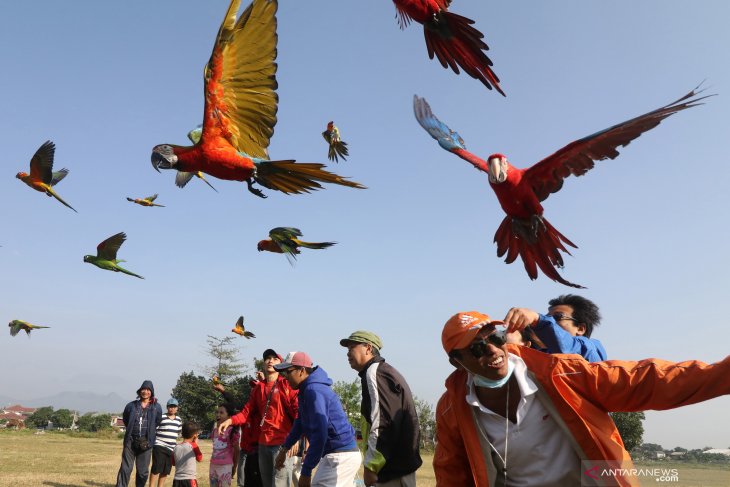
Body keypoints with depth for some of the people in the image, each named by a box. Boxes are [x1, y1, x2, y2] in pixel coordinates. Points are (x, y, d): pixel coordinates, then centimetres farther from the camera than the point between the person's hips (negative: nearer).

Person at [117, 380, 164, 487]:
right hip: (130, 441, 0)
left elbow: (157, 422, 13)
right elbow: (125, 419, 20)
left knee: (143, 471, 6)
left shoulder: (156, 407, 1)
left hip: (146, 442, 0)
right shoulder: (131, 405, 3)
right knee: (125, 468, -3)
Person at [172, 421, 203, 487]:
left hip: (177, 480, 5)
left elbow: (173, 463, 15)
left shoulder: (176, 448, 3)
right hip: (190, 480, -5)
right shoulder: (193, 445, -9)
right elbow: (200, 459, 5)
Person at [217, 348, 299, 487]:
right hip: (263, 444, 6)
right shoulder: (258, 388, 15)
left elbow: (298, 411, -11)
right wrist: (230, 420, -8)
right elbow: (246, 412, 11)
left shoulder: (287, 384, -3)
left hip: (282, 443, -6)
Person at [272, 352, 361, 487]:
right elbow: (301, 423, 25)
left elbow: (319, 434, -25)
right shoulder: (307, 390, 13)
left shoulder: (313, 391, -19)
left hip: (341, 456, -11)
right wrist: (284, 449, 25)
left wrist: (306, 471, -23)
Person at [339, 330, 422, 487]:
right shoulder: (385, 371, 18)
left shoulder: (373, 373, -12)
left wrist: (370, 466, -18)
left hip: (394, 467, -10)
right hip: (399, 463, 10)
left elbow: (383, 424, -21)